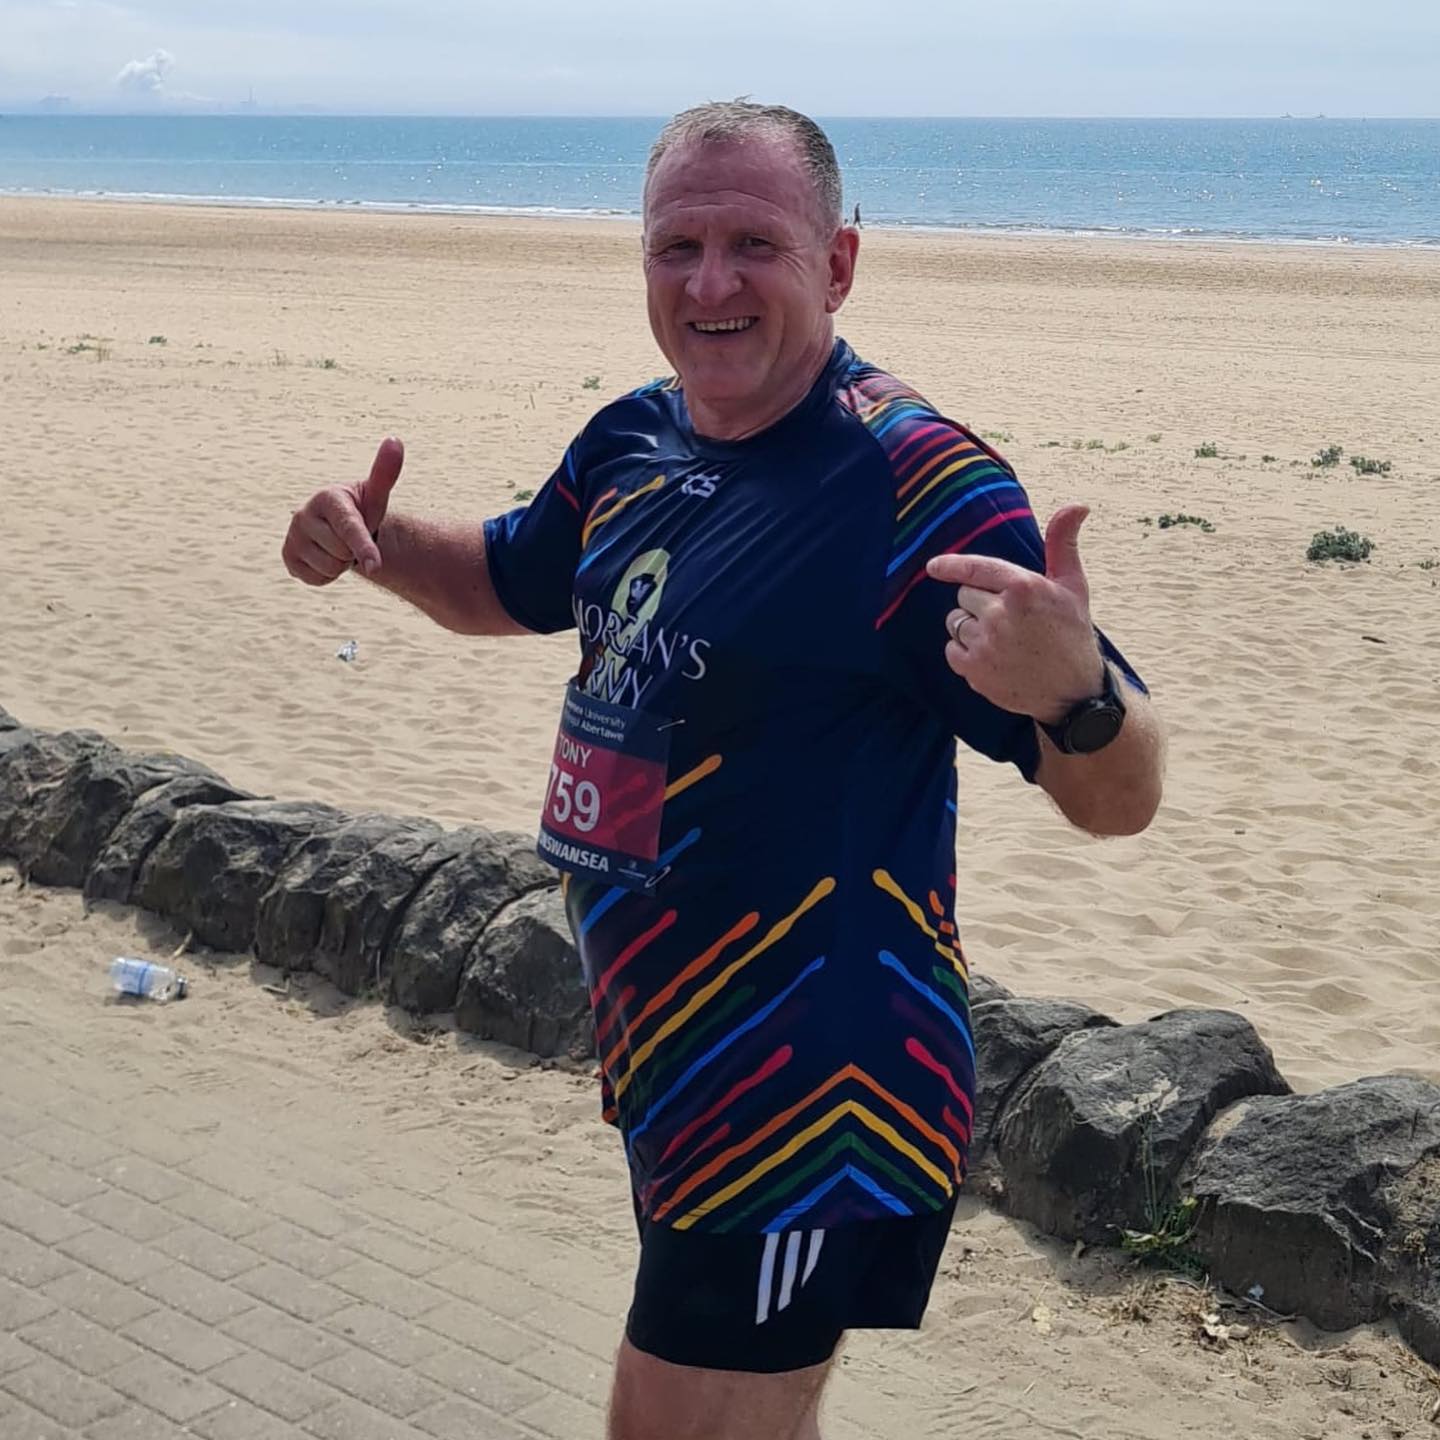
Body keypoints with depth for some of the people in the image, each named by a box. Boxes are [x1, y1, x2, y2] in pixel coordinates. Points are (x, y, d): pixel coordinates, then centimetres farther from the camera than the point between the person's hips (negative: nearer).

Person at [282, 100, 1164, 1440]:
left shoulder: (918, 484, -20)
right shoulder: (632, 443, 3)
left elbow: (1119, 800, -21)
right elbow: (510, 584, 23)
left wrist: (1075, 693, -45)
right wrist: (374, 544, 2)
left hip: (807, 1088, -8)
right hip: (663, 1045, 8)